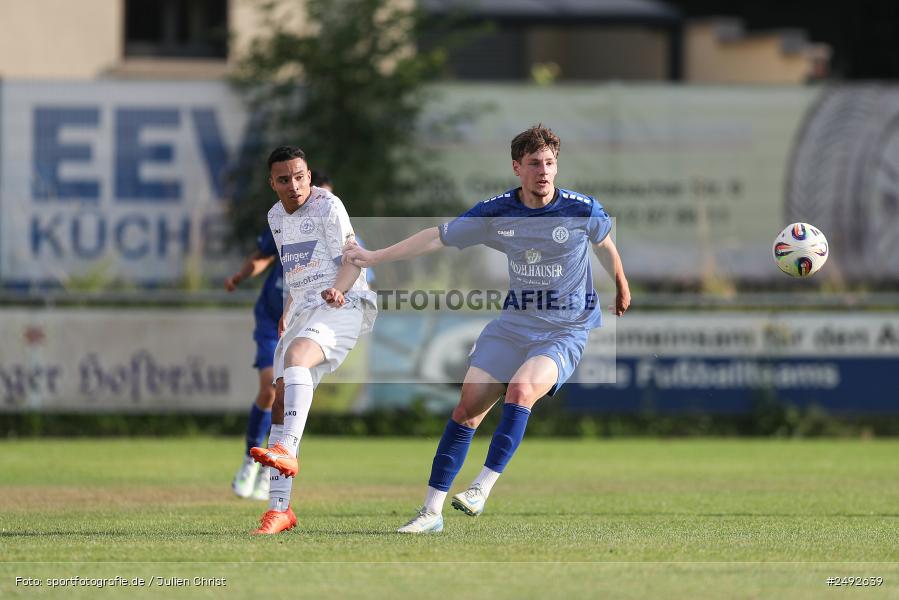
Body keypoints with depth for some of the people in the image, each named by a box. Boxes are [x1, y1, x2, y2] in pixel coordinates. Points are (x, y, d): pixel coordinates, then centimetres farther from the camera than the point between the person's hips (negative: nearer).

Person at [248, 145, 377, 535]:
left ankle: (285, 451, -51)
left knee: (296, 355, -36)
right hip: (303, 310, 8)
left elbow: (353, 260, -10)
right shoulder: (276, 217, 17)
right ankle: (279, 510, 0)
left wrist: (338, 289, -29)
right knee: (281, 403, -2)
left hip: (341, 307, -8)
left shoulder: (327, 206, -5)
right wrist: (286, 313, 21)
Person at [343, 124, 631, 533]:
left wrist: (621, 289, 29)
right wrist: (375, 257, 4)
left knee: (522, 388, -31)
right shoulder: (495, 213, -5)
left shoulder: (584, 211, -10)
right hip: (513, 325, 3)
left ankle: (482, 488, -28)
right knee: (468, 406, -6)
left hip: (566, 331, -3)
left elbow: (604, 243, 12)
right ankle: (432, 511, 0)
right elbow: (439, 237, 5)